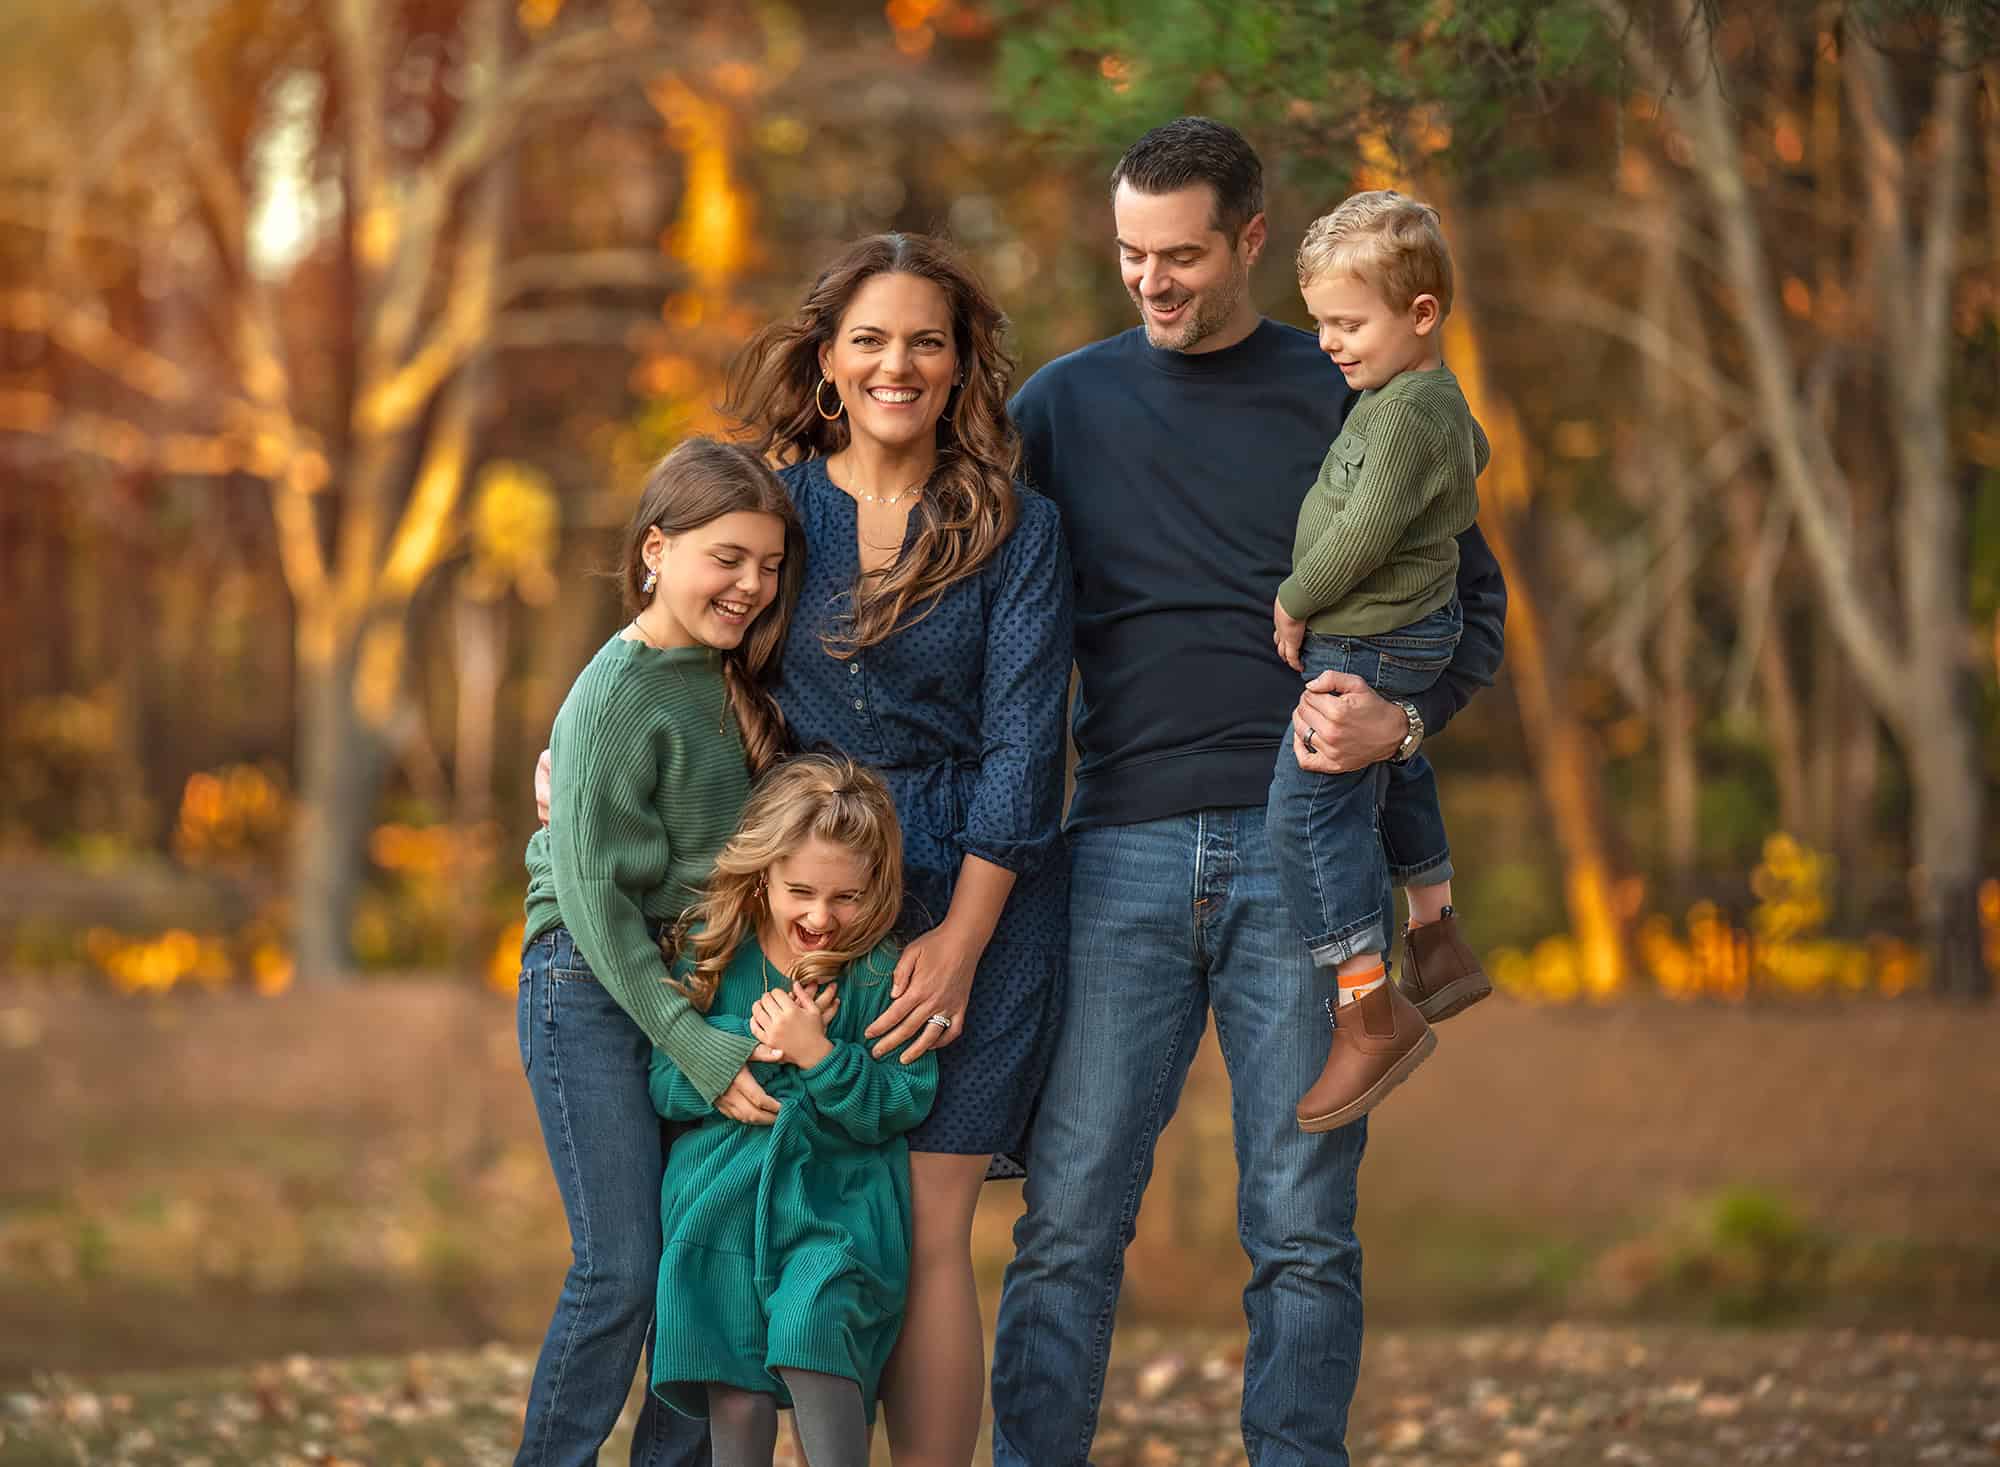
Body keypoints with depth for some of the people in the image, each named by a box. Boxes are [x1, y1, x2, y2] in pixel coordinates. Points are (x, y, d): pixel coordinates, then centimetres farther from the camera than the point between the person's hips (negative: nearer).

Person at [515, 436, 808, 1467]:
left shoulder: (738, 681, 7)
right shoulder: (617, 695, -14)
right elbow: (596, 898, -16)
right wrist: (700, 1050, -19)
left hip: (695, 989, 7)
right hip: (592, 994, -7)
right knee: (621, 1271, -8)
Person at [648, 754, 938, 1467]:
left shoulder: (882, 972, -3)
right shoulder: (712, 953, 3)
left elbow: (903, 1102, -7)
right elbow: (663, 1084, 1)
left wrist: (818, 1054, -20)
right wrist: (748, 1044, -15)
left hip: (836, 1199, -2)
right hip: (723, 1196, 2)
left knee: (813, 1327, -25)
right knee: (736, 1389, -7)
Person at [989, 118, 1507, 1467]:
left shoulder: (1347, 399, 8)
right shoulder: (1064, 405, 14)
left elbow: (1472, 605, 10)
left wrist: (1402, 721, -10)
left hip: (1302, 850, -1)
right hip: (1124, 850, 1)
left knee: (1303, 1228, -1)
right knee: (1069, 1220, -5)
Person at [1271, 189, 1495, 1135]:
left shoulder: (1406, 410, -26)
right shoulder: (1436, 395, 7)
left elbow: (1361, 534, -28)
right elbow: (1473, 455, 29)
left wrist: (1296, 602, -15)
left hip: (1370, 645, -11)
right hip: (1405, 632, 11)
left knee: (1307, 815, -12)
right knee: (1394, 783, 28)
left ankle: (1370, 1011, -11)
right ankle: (1440, 953, 44)